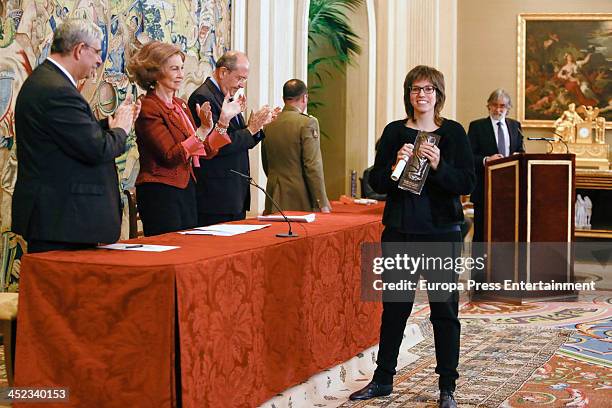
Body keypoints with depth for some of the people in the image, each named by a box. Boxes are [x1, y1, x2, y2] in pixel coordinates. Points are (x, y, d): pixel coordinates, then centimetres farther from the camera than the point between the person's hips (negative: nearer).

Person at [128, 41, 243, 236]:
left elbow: (204, 152, 10)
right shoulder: (148, 108, -12)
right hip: (160, 192, -8)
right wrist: (203, 130, -25)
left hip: (186, 189, 8)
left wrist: (223, 120, 3)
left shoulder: (180, 105, 13)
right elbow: (171, 157, -19)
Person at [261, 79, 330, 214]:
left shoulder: (269, 126, 9)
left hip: (274, 201, 6)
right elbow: (313, 167, -14)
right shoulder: (307, 123, -9)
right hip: (300, 201, -6)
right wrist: (322, 204, -11)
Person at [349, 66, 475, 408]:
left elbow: (468, 183, -6)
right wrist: (395, 166, -16)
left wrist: (438, 166, -22)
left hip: (441, 232, -2)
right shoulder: (395, 132, 5)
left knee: (444, 309, 3)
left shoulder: (453, 132, -1)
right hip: (400, 231, 2)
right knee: (394, 306, 11)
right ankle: (383, 380, 24)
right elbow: (376, 182, 4)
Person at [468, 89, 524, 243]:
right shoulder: (477, 126, 0)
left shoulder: (515, 126, 12)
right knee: (481, 232, 1)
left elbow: (521, 152, 15)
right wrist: (486, 160, -24)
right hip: (484, 187, -4)